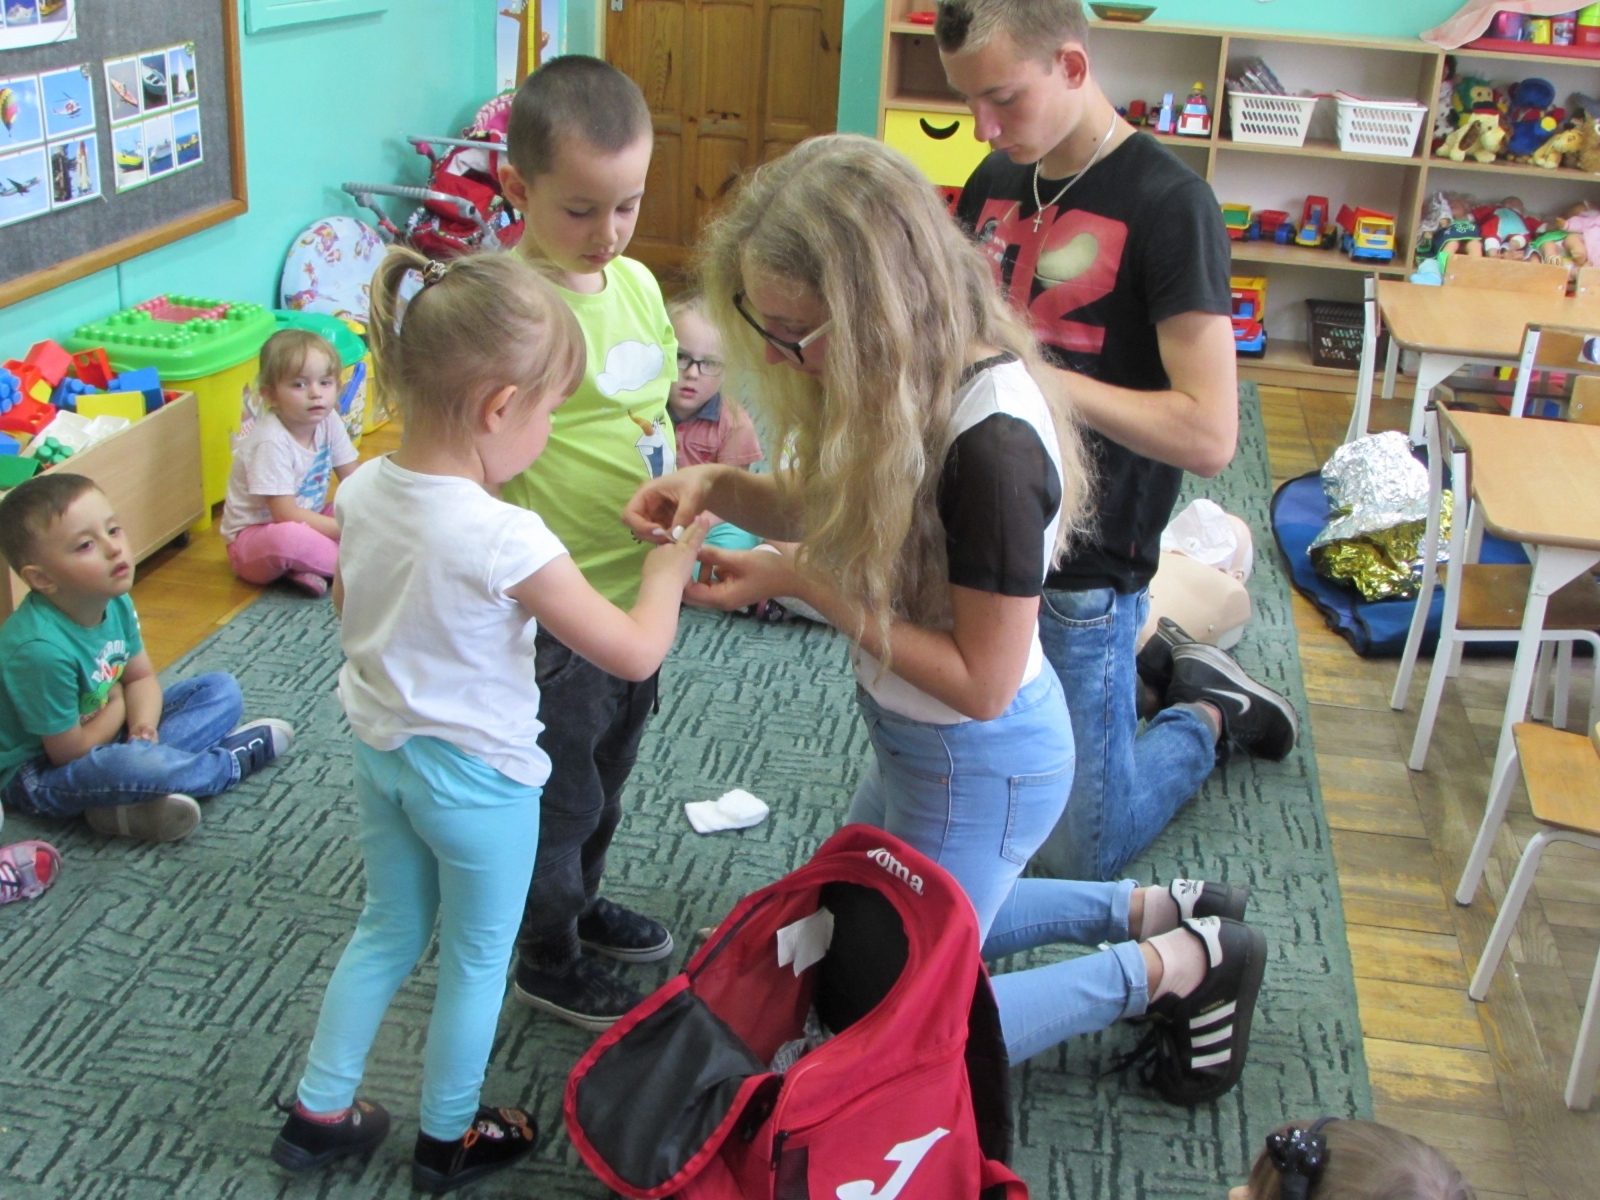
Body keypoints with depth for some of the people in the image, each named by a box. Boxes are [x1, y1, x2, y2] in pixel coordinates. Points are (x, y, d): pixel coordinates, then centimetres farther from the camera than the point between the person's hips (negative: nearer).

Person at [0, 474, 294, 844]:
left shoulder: (116, 603, -9)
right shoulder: (41, 649, -33)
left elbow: (142, 678, 6)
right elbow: (69, 754, -24)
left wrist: (144, 724, -17)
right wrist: (118, 704, -7)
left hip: (99, 729, 9)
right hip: (35, 774, -9)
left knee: (222, 690, 2)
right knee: (130, 765, -39)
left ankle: (131, 798, -18)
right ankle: (235, 759, -8)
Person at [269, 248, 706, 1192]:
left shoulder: (365, 491, -10)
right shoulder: (504, 539, -32)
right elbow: (637, 654, -25)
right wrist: (668, 566, -9)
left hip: (381, 751, 7)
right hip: (477, 776, -6)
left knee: (389, 933, 26)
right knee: (478, 961, 16)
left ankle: (318, 1112, 37)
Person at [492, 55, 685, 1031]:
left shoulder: (638, 283, 1)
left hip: (638, 591, 8)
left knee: (608, 771, 27)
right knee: (560, 792, 12)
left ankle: (583, 902, 50)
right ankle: (549, 959, 34)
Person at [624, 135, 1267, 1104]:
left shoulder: (991, 443, -34)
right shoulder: (907, 377, -9)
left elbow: (982, 682, -28)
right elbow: (839, 515, 5)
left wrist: (801, 583, -26)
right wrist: (722, 487, -14)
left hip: (979, 767, -9)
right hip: (918, 740, 9)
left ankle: (1179, 967, 18)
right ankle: (1153, 911, 30)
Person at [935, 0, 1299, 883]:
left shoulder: (1166, 204, -17)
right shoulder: (996, 180, 4)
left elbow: (1208, 435, -23)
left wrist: (1035, 373, -26)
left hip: (1080, 570, -7)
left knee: (1077, 858, 4)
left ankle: (1207, 712, 28)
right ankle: (1141, 657, 35)